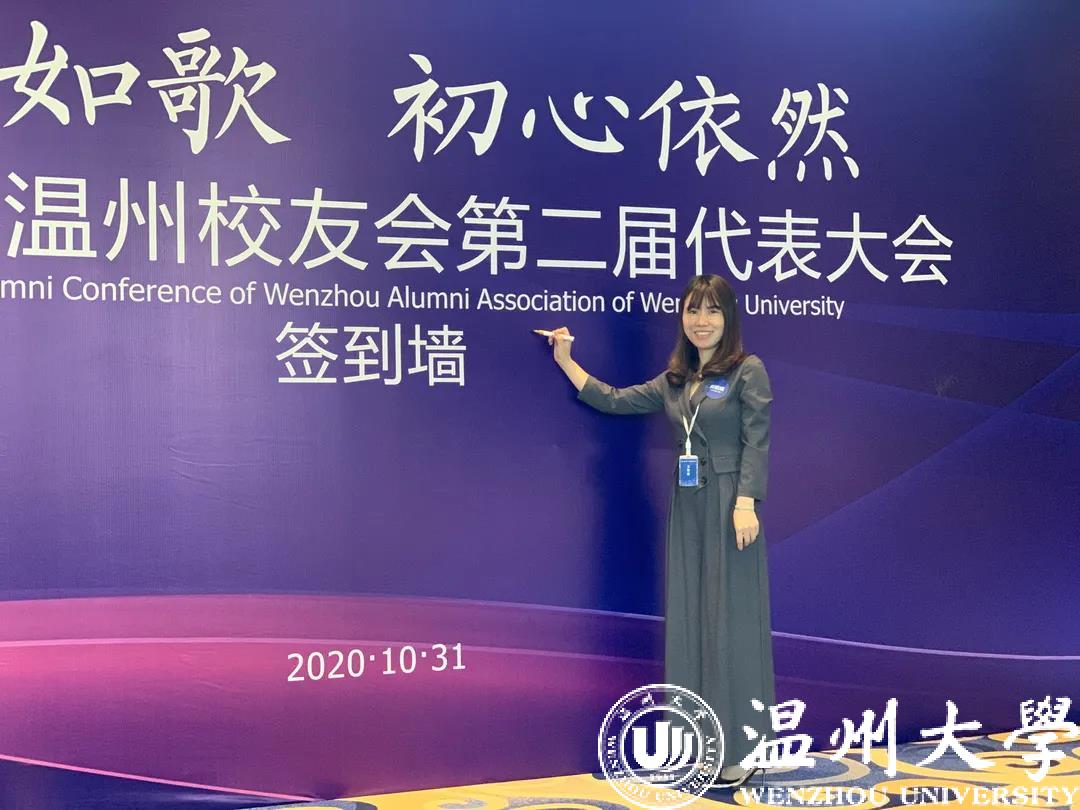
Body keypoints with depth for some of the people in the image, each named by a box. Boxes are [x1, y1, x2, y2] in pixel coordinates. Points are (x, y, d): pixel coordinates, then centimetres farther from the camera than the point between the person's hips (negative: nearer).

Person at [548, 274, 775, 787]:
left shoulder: (748, 371, -5)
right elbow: (612, 401, 16)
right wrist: (565, 361, 14)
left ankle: (740, 746, 10)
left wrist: (745, 503, -20)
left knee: (731, 618, -1)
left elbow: (757, 441, -11)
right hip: (686, 506, 6)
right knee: (688, 617, 9)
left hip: (728, 504, -6)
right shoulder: (674, 381, 12)